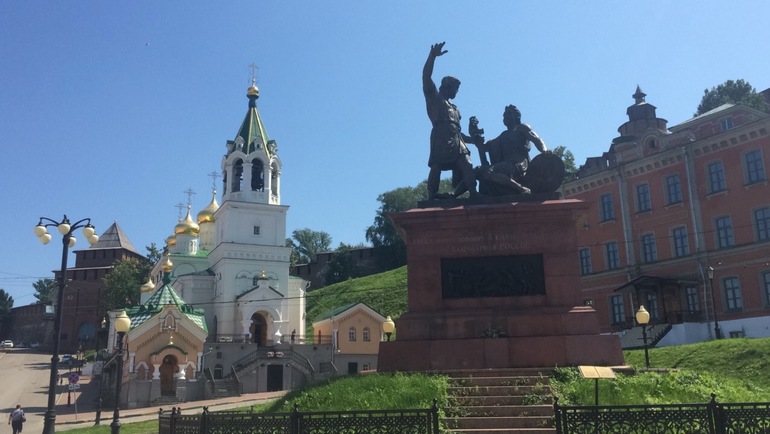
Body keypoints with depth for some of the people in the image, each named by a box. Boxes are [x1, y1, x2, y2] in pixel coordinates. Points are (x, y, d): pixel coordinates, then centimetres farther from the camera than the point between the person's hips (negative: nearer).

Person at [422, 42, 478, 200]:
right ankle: (431, 197, -14)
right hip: (441, 143, -7)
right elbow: (426, 77, -1)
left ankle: (473, 194, -19)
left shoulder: (454, 108, 36)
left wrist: (473, 139, 27)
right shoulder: (434, 98, 14)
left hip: (457, 144, 7)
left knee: (466, 168, -9)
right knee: (436, 168, -13)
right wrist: (432, 55, -9)